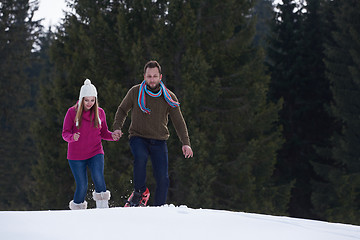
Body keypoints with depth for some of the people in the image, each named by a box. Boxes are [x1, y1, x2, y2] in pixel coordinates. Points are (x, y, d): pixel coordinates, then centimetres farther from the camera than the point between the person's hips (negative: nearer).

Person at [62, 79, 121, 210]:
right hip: (76, 155, -1)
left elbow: (103, 132, 12)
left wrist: (112, 136, -10)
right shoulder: (72, 112, -6)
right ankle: (77, 207, 20)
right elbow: (65, 133, -5)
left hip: (95, 153, 1)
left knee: (98, 178, -21)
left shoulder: (100, 112, 2)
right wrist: (72, 137, -27)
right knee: (82, 186, -3)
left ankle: (103, 207, -10)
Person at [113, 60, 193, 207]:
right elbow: (122, 110, 13)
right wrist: (117, 127, -4)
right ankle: (140, 192, -14)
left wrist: (186, 143, -6)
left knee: (162, 178, -10)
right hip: (138, 137, -1)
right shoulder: (135, 92, -2)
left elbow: (179, 122, 5)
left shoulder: (168, 97, 0)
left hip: (159, 141, 1)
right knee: (140, 157, -34)